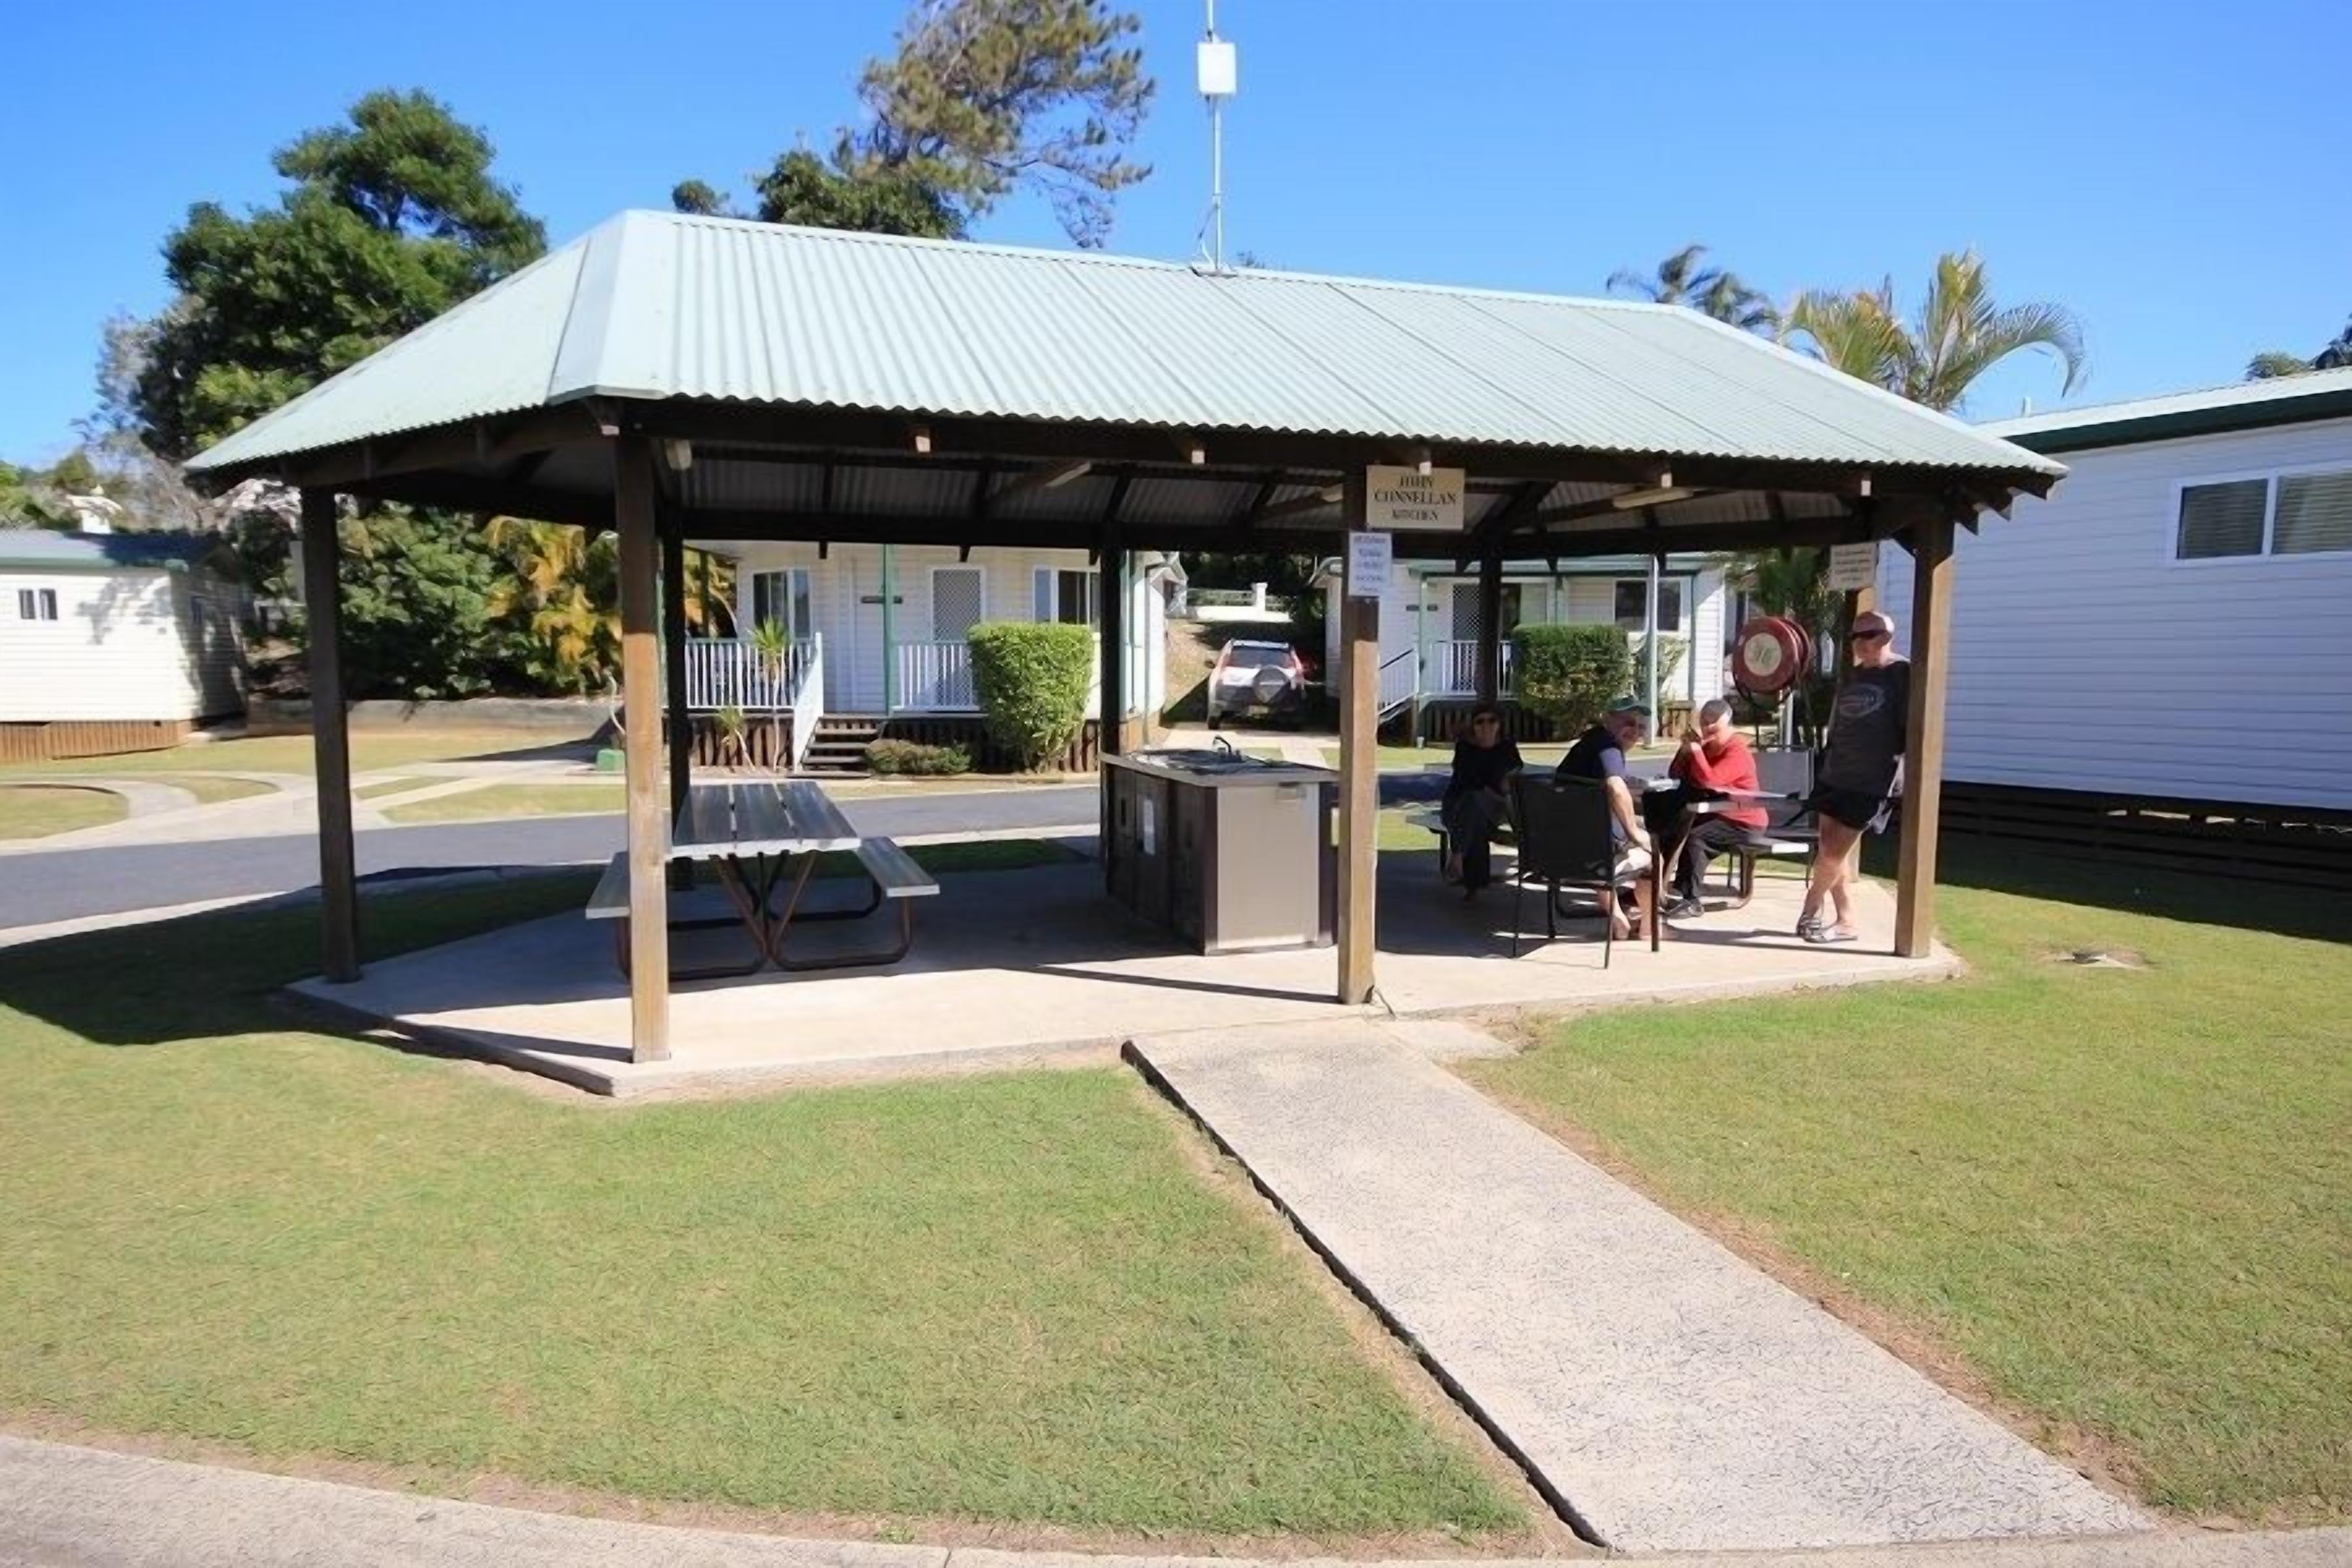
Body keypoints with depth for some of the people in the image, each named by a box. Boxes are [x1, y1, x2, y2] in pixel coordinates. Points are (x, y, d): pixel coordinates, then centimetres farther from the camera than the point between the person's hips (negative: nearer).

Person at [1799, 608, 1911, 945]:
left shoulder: (1903, 675, -8)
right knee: (1833, 851, 6)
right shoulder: (1851, 677, 13)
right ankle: (1844, 921, 15)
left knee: (1834, 853, -6)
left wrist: (1904, 773, -16)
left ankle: (1811, 908, 14)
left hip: (1871, 783, -7)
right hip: (1835, 777, 7)